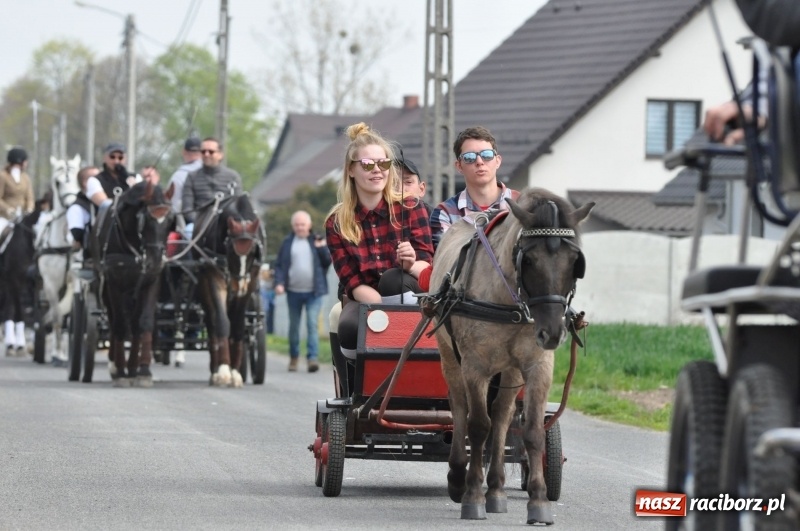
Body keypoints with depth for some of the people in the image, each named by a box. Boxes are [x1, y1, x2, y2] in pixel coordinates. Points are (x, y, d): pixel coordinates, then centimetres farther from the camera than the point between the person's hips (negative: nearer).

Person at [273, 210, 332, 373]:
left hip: (313, 292, -2)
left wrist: (322, 249, -13)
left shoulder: (317, 241, 5)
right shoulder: (288, 243, 6)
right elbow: (280, 265, 4)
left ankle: (313, 358, -17)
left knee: (312, 324, -12)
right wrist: (279, 283, -10)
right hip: (294, 291, 2)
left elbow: (328, 262, 4)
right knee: (294, 326, 10)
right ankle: (293, 357, 24)